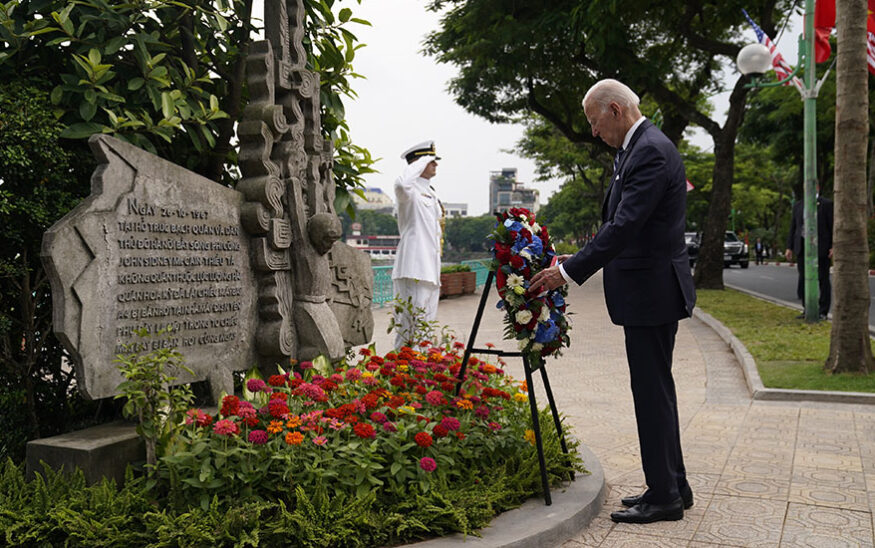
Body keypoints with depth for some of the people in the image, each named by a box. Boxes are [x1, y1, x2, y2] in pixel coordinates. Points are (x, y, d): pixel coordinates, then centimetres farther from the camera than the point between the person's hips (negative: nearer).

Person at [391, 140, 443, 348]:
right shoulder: (410, 191, -6)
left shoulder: (430, 194, 22)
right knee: (410, 324, -11)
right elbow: (401, 184, -34)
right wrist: (421, 162, -17)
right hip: (413, 269, -9)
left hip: (430, 270, 9)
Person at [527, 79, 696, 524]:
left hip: (652, 289, -11)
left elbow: (625, 225, -25)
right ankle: (672, 486, 26)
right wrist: (580, 260, 10)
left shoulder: (652, 152, -18)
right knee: (655, 390, 15)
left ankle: (664, 496, 8)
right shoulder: (632, 150, 15)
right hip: (646, 288, 11)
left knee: (652, 391, -3)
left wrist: (569, 272, -23)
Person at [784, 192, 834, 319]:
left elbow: (833, 226, -3)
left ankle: (823, 312, 5)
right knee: (803, 279, 6)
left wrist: (833, 247, -11)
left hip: (820, 247, -4)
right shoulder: (798, 205, 13)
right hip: (802, 247, 5)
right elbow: (793, 227, 14)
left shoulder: (826, 204, 0)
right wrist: (789, 247, 7)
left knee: (823, 279, 0)